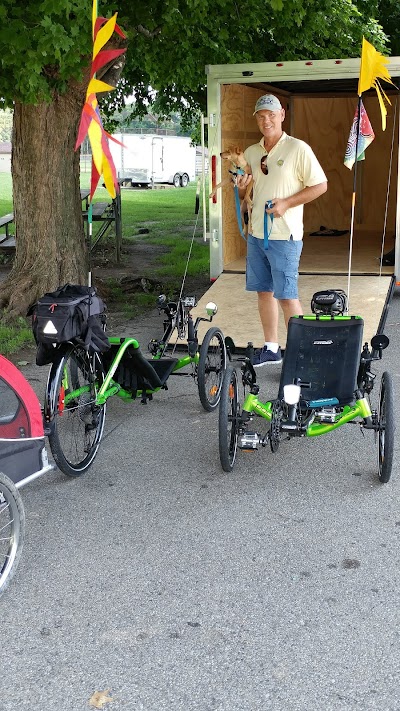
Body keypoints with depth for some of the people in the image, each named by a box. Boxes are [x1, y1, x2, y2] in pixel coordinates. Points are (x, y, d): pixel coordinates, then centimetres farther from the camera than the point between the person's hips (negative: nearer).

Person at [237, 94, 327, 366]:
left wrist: (286, 203, -17)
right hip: (256, 232, 7)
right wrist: (243, 186, -1)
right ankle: (271, 348, 24)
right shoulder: (251, 152, 11)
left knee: (286, 295, -7)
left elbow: (321, 185, -9)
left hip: (284, 235, -7)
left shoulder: (298, 149, -9)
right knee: (263, 291, 12)